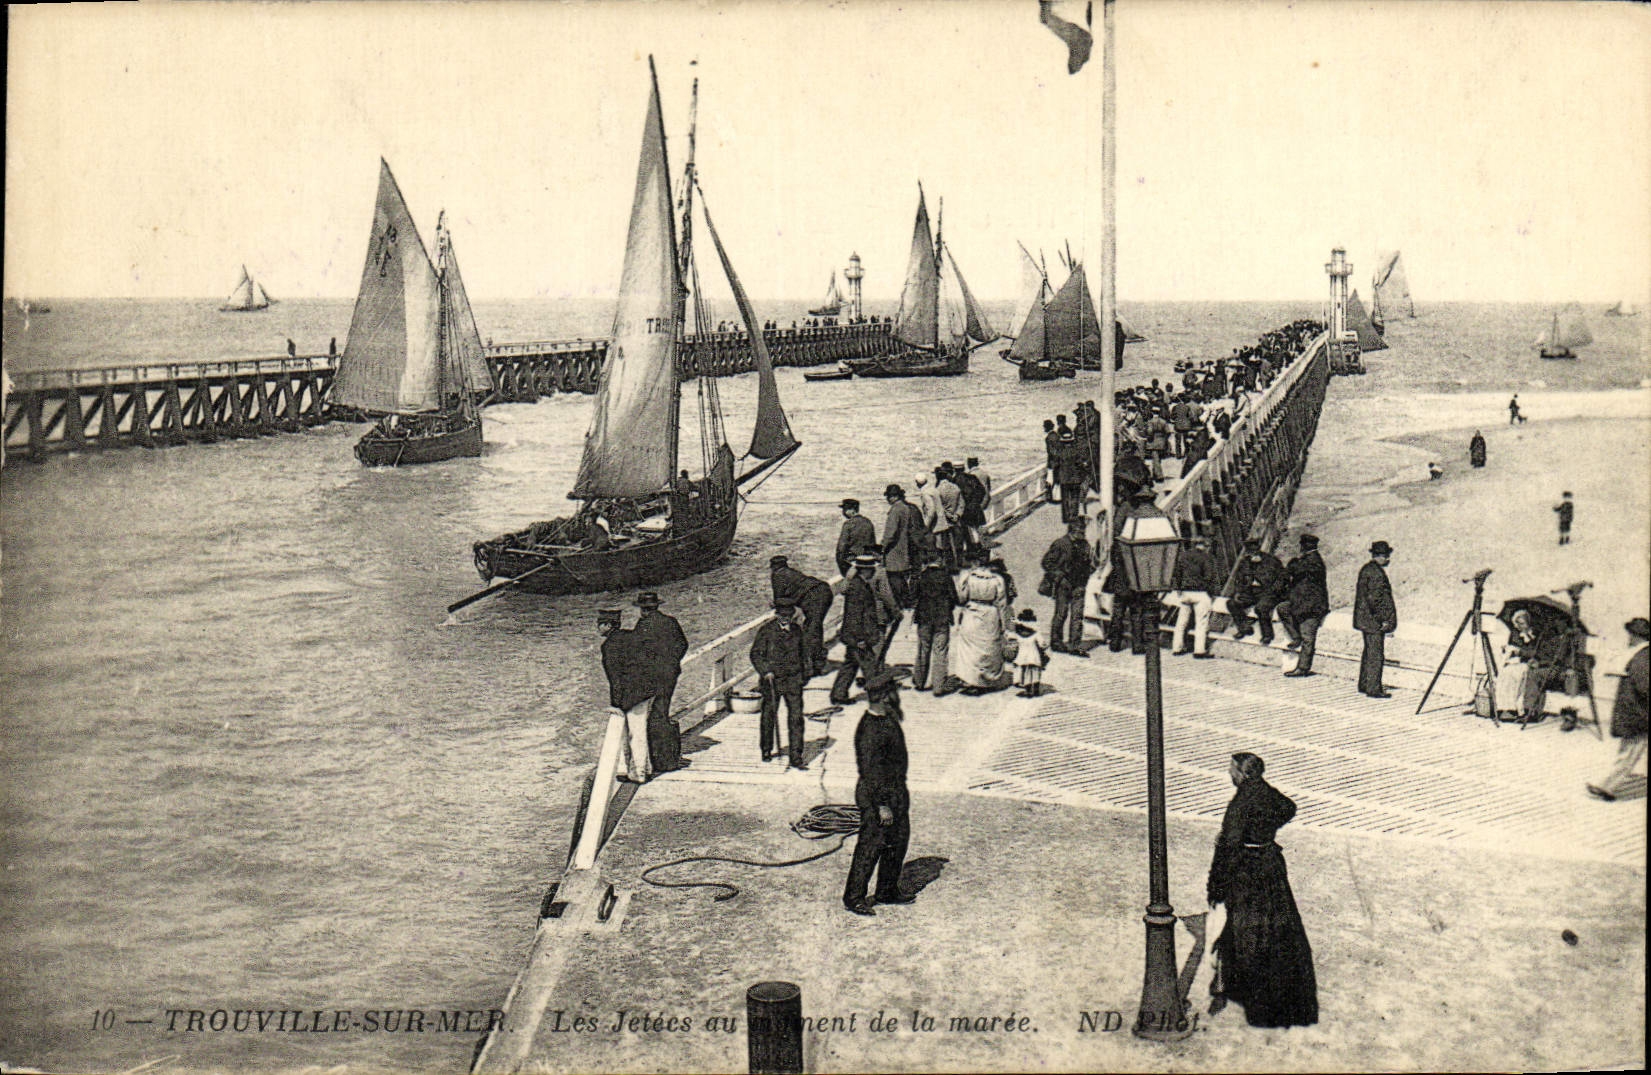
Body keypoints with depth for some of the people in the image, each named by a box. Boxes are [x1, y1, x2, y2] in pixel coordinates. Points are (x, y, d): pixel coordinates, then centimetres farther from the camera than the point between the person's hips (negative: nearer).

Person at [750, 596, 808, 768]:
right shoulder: (766, 631, -5)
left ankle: (796, 757, -2)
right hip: (772, 679, -2)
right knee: (768, 716, 11)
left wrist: (804, 674, 18)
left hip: (793, 680, 2)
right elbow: (756, 654, -4)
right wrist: (765, 671, -17)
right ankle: (767, 750, 32)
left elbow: (804, 653, 19)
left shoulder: (798, 630, 7)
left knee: (796, 717, -5)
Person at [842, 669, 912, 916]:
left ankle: (888, 891, 31)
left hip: (896, 792, 10)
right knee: (870, 847, 0)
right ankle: (854, 897, 12)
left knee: (898, 840, 17)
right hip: (876, 795, -10)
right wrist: (882, 805, -23)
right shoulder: (869, 729, -25)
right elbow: (870, 771, -24)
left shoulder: (889, 719, 6)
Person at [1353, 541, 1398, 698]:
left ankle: (1364, 685, 25)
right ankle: (1373, 688, -3)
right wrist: (1383, 619, -16)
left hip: (1365, 619, 10)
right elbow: (1375, 598, -21)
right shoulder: (1376, 573, -18)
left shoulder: (1365, 569, 12)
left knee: (1369, 652, 18)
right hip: (1375, 621, -10)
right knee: (1376, 654, -5)